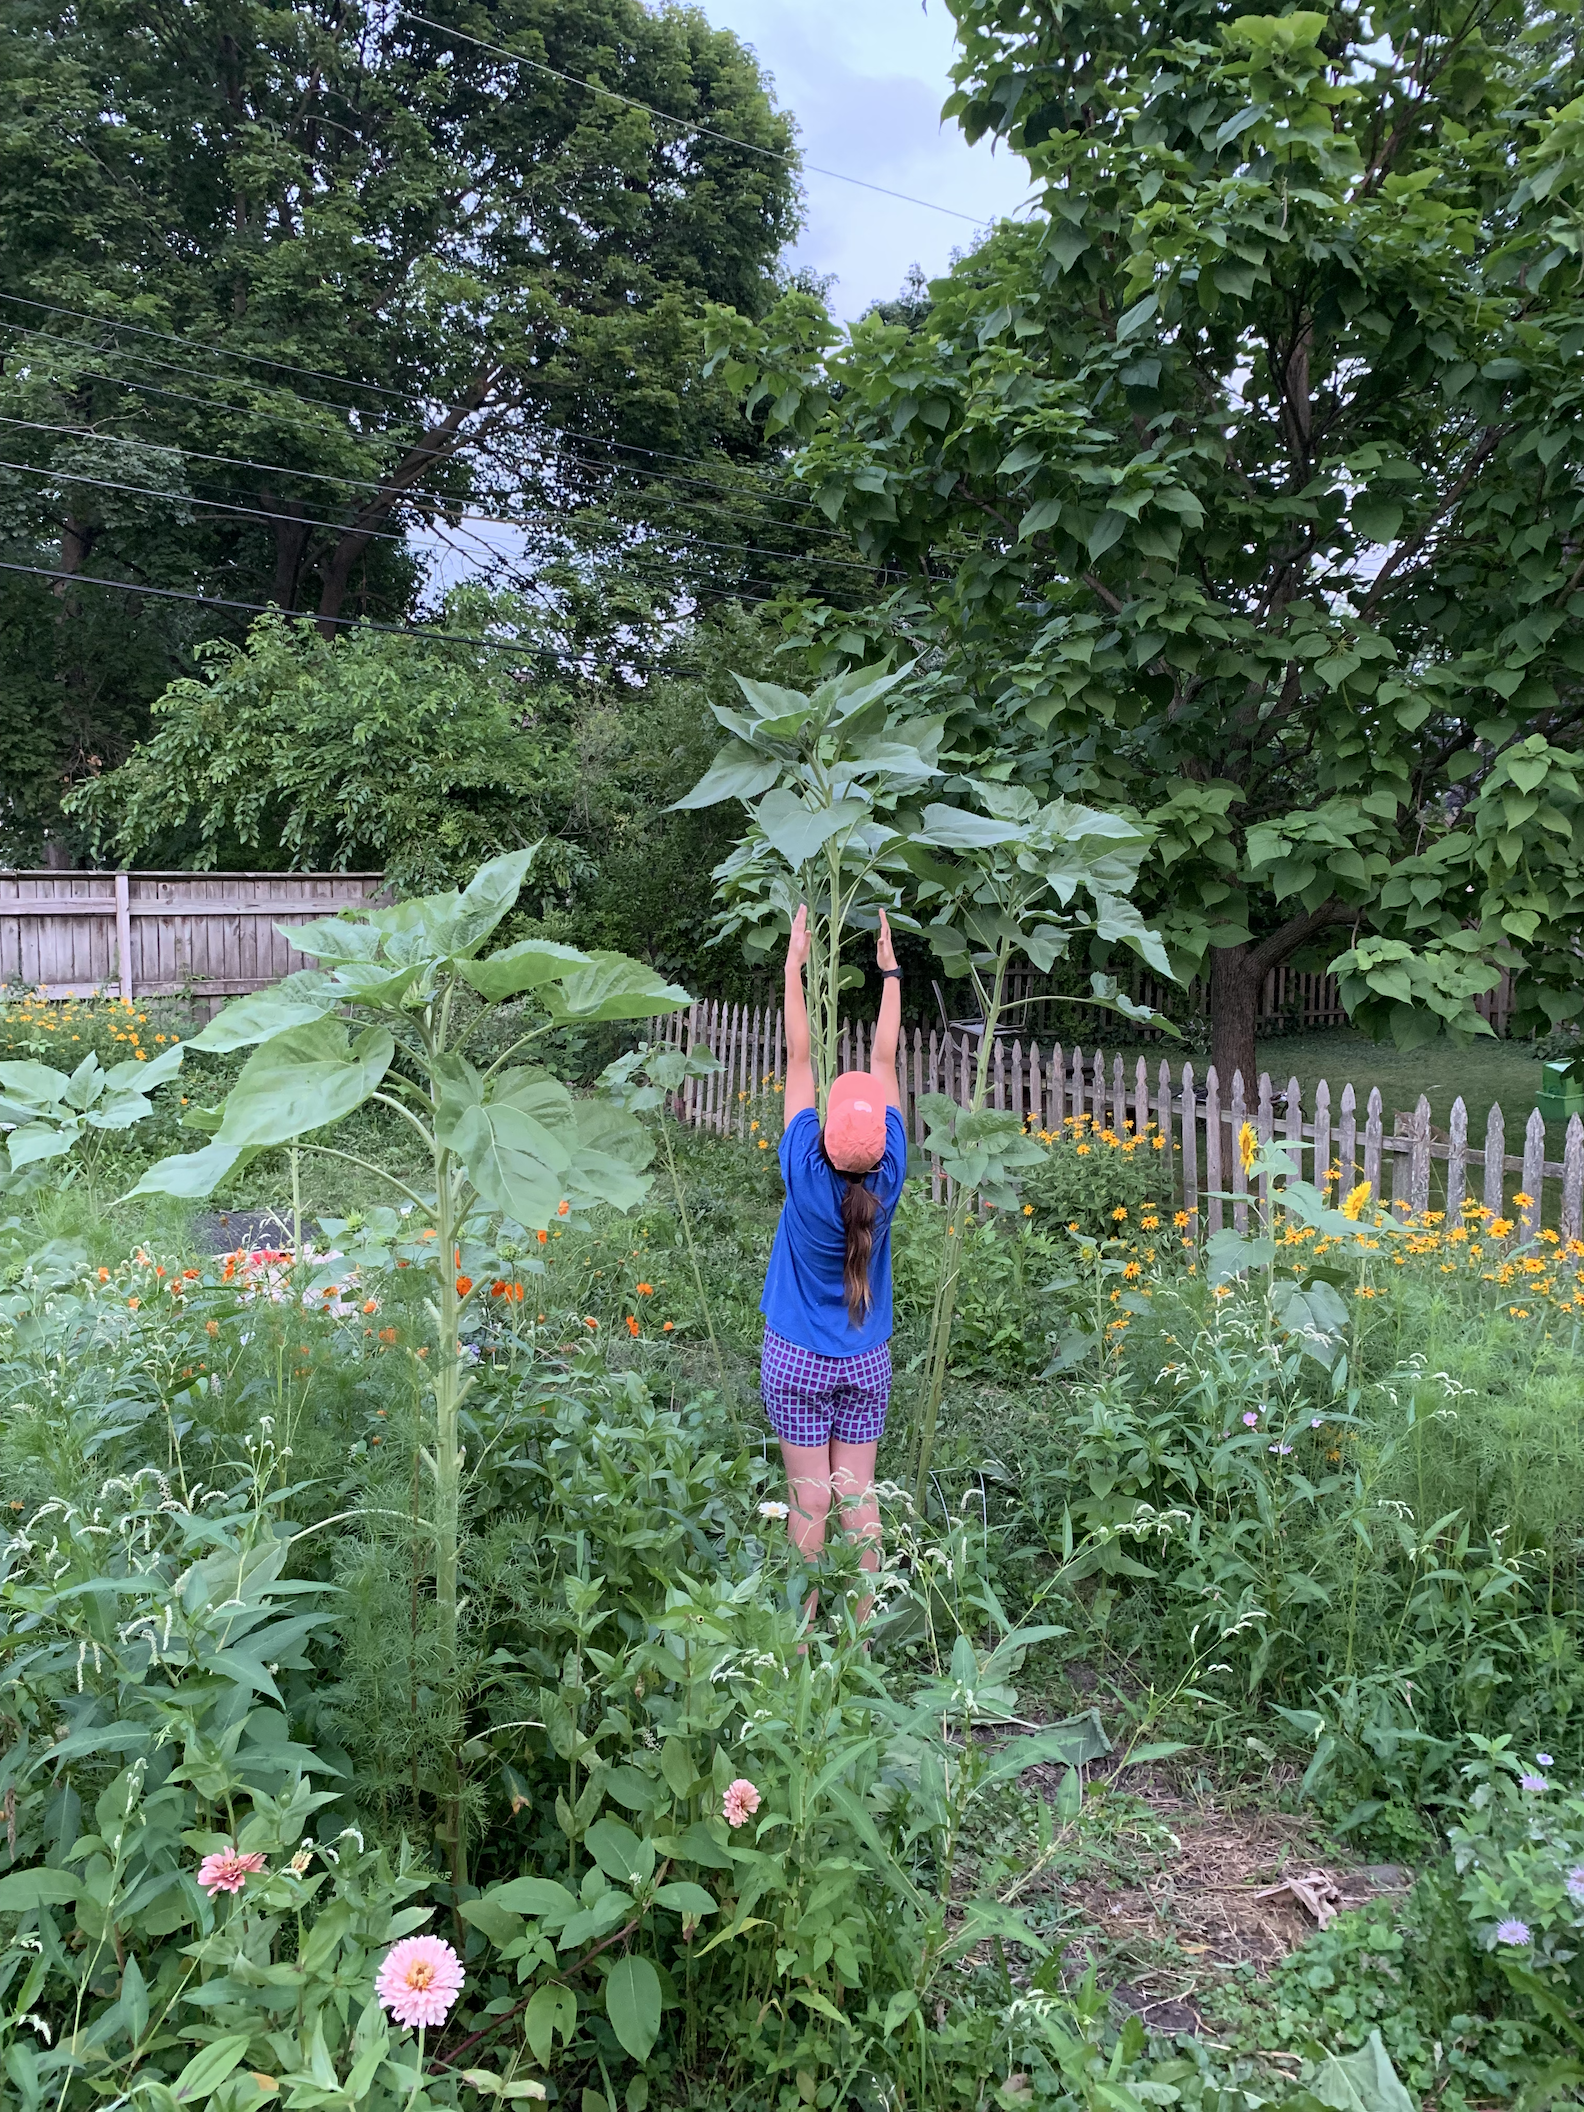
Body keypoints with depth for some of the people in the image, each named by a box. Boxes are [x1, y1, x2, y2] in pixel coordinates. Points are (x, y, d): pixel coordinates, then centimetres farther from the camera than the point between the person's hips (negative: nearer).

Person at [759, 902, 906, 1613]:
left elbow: (799, 1059, -12)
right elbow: (885, 1061, -6)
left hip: (797, 1359, -2)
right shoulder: (888, 1176, -15)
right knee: (858, 1498, 8)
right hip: (867, 1361, 2)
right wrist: (890, 969, 5)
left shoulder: (804, 1172, -20)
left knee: (810, 1501, 5)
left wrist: (795, 965, -4)